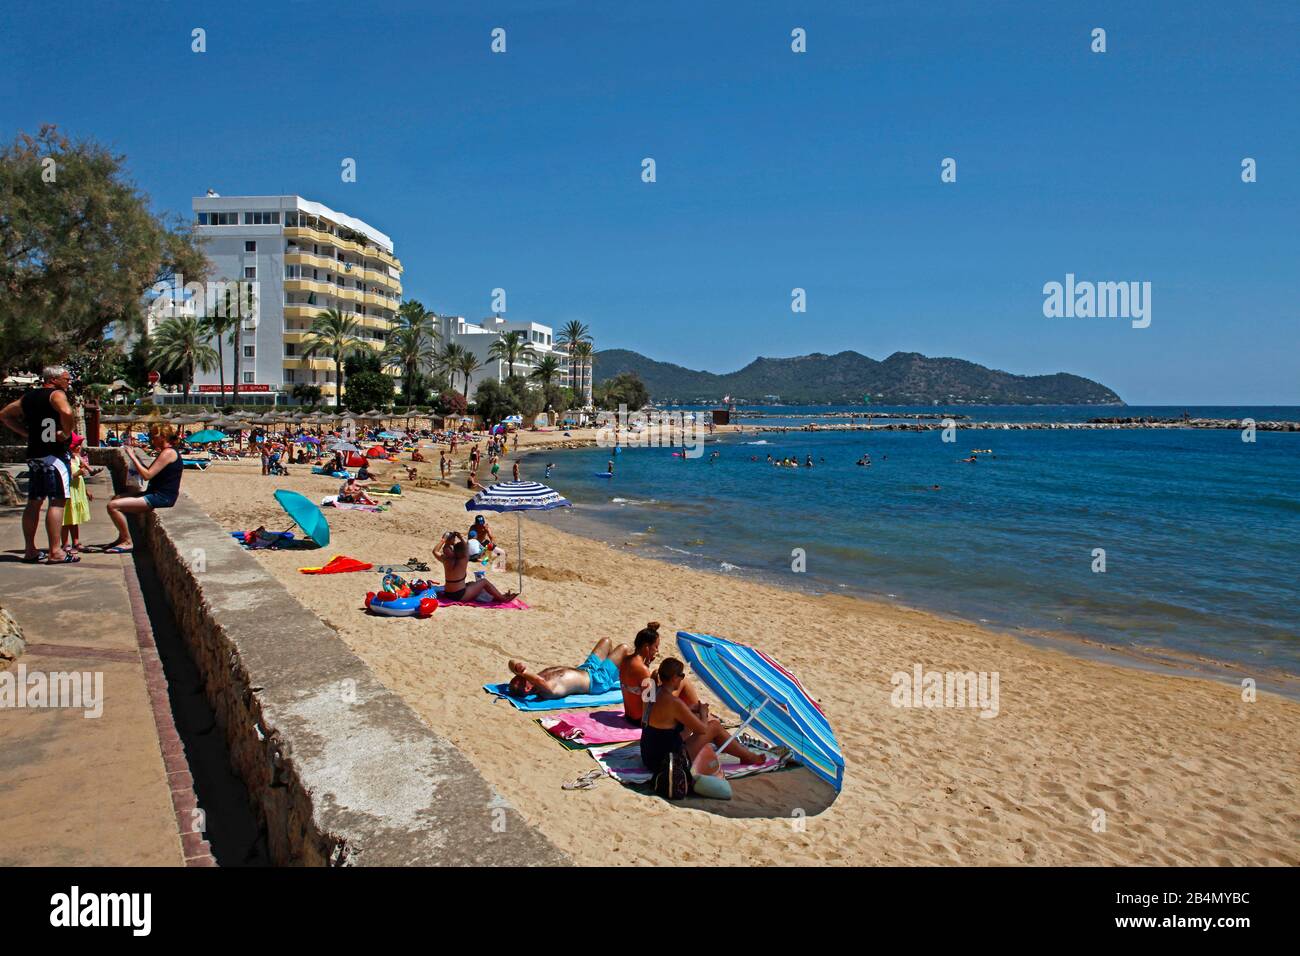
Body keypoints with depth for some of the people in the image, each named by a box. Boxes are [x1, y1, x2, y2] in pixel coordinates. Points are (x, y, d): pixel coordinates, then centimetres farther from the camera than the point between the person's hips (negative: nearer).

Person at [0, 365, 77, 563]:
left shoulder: (28, 396, 16)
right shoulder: (56, 394, -9)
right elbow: (66, 412, -31)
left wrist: (26, 433, 18)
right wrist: (66, 433, -16)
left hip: (34, 455, 8)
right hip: (54, 455, -8)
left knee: (34, 502, 13)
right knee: (57, 502, -8)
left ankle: (29, 550, 19)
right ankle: (55, 552, -11)